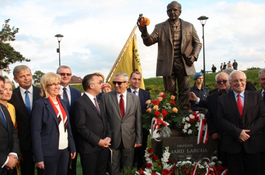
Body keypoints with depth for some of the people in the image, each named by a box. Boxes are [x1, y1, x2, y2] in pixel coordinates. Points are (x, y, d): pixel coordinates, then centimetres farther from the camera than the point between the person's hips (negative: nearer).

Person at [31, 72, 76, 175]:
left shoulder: (62, 103, 10)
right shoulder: (40, 105, -9)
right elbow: (36, 133, -12)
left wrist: (72, 148, 11)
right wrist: (39, 158, -15)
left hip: (64, 151, 6)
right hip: (48, 153, -6)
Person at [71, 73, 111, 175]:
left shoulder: (98, 102, 13)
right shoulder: (80, 103, -13)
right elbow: (80, 127, -17)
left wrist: (108, 137, 1)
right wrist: (98, 141, -16)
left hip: (103, 146, 7)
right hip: (89, 148, -7)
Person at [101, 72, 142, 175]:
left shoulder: (135, 99, 2)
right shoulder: (106, 97, -2)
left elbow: (138, 121, 4)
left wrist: (138, 139, 3)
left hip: (129, 140, 1)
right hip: (112, 139, -1)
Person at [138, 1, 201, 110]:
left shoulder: (189, 26, 12)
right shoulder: (160, 27, 8)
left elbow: (197, 43, 16)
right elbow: (149, 42, -3)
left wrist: (193, 56, -2)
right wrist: (144, 33, -25)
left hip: (184, 64, 1)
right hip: (168, 64, 0)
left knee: (184, 91, 0)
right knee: (169, 91, 3)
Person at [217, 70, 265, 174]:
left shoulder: (256, 97, 8)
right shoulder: (223, 99, 6)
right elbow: (221, 119, -2)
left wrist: (247, 132, -11)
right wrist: (238, 132, -15)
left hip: (253, 143, 1)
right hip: (232, 144, -1)